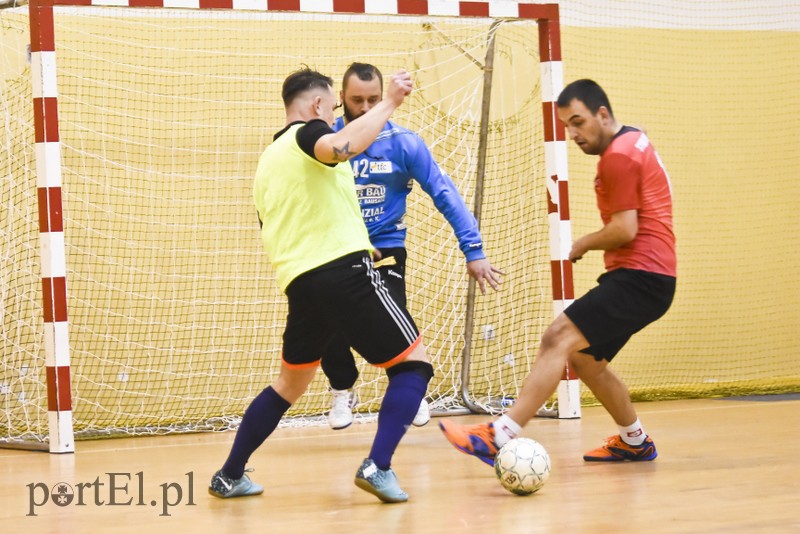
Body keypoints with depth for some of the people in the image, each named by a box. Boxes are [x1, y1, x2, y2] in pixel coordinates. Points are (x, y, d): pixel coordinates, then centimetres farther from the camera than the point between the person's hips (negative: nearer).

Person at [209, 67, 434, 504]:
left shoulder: (268, 161, 23)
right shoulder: (308, 132, -1)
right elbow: (341, 147, -27)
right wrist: (389, 103, -19)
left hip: (297, 281, 8)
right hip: (345, 270, -8)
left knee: (290, 383, 25)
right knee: (413, 363, 1)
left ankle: (229, 476, 27)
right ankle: (378, 466, -15)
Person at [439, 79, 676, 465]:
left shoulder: (619, 155, -13)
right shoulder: (633, 141, 18)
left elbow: (624, 230, -18)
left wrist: (583, 245, -2)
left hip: (640, 277, -10)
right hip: (642, 276, 10)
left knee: (558, 339, -20)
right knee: (584, 357, 18)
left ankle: (500, 437, -29)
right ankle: (635, 442, 29)